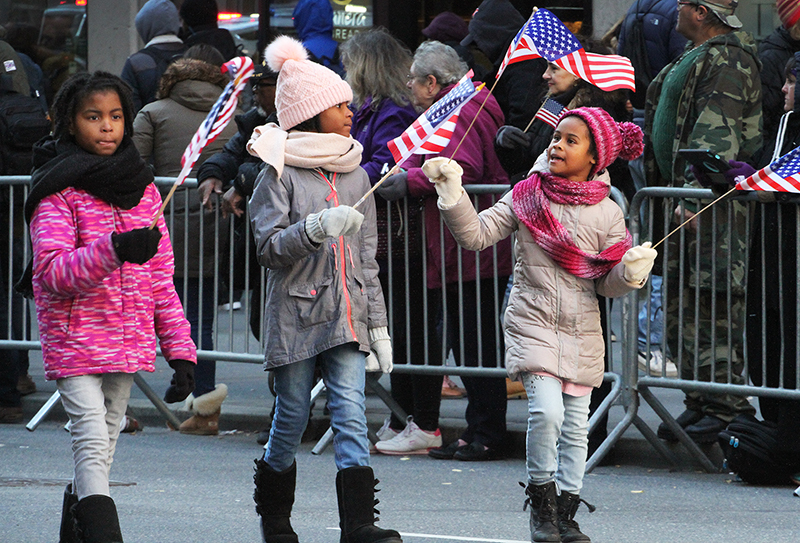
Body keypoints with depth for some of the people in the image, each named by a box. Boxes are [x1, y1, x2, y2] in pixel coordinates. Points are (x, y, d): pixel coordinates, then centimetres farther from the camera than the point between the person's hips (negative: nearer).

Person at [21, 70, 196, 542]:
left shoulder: (143, 188, 11)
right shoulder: (58, 191, -6)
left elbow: (161, 280, 14)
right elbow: (52, 273, -16)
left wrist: (181, 349, 8)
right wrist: (114, 250, -30)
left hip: (130, 341, 6)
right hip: (74, 339, -6)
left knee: (103, 446, 10)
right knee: (93, 443, -16)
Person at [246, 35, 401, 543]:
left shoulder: (356, 176, 12)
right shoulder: (281, 173, -3)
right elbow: (269, 247, -10)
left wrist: (379, 327, 14)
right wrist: (317, 228, -26)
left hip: (346, 317, 4)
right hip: (296, 312, -4)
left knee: (351, 415, -8)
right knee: (292, 419, 5)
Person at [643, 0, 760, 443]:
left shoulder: (727, 62, -13)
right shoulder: (694, 57, 20)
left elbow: (717, 134, -23)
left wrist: (694, 192, -29)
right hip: (684, 195, 11)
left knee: (715, 303, -10)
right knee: (680, 304, 10)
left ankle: (726, 406, -8)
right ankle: (699, 402, 14)